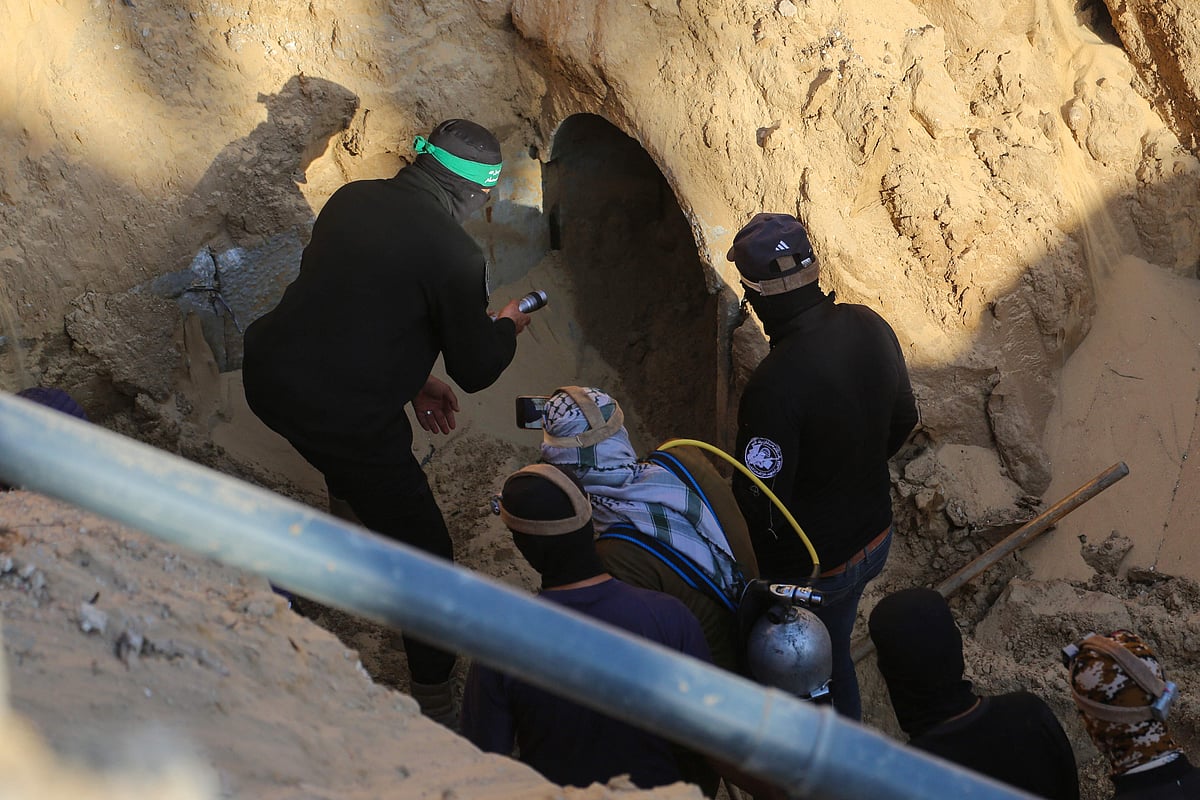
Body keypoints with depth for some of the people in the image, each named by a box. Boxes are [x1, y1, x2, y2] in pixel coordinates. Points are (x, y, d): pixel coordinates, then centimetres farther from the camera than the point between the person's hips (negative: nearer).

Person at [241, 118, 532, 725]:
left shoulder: (353, 198, 7)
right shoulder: (454, 254, -14)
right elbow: (476, 370, -5)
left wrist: (411, 380, 23)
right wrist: (507, 327, 17)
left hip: (267, 378, 8)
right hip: (339, 418, -8)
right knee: (425, 553, 8)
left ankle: (350, 512, 68)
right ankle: (436, 699, 17)